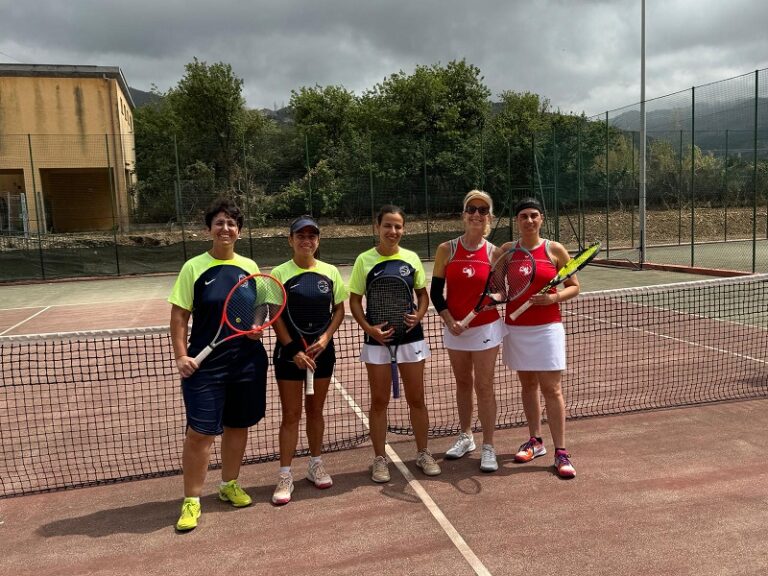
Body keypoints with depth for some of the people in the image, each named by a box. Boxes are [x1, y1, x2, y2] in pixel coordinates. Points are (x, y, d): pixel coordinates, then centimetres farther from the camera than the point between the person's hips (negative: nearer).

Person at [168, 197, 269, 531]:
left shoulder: (249, 266, 5)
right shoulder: (194, 267, -4)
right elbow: (179, 316, -4)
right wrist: (181, 356, -12)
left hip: (247, 361, 4)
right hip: (205, 364, -3)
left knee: (238, 426, 14)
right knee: (200, 432, -1)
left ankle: (229, 485, 34)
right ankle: (191, 501, 14)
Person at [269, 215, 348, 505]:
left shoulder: (330, 272, 2)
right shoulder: (280, 273, -6)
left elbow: (339, 310, 6)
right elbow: (276, 317, -7)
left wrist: (325, 338, -9)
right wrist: (294, 350, -13)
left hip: (322, 351, 3)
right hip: (290, 352, -3)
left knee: (315, 410, 15)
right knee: (291, 414, 2)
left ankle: (315, 465, 30)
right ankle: (285, 475, 12)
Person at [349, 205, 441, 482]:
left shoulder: (411, 258, 2)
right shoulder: (365, 260, -4)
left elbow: (423, 294, 10)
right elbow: (355, 300, -2)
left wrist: (419, 315, -10)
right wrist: (368, 328, -16)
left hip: (411, 337, 2)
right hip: (378, 338, -2)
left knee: (416, 399, 10)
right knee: (379, 401, 7)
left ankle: (423, 454, 27)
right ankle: (380, 459, 21)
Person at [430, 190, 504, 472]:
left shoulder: (494, 253, -5)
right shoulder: (446, 250, -3)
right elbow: (436, 291, -2)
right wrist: (449, 321, -12)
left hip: (485, 327, -2)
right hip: (454, 328, 2)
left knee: (484, 386, 0)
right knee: (463, 383, 15)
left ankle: (488, 447, 12)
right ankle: (466, 436, 33)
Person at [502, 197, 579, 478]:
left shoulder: (555, 250, -1)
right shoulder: (506, 250, 5)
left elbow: (574, 286, 3)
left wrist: (554, 297, -15)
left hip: (547, 328, -3)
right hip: (516, 328, 3)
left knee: (551, 389, -5)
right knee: (528, 384, 12)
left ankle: (561, 451, 3)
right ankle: (535, 441, 26)